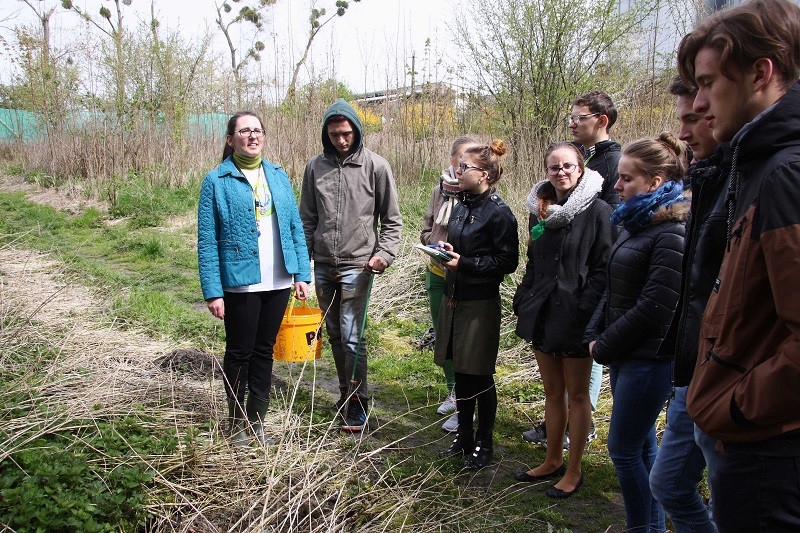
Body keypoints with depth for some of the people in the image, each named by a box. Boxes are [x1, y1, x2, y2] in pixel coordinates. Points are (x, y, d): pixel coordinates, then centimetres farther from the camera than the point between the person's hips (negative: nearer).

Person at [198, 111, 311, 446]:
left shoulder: (278, 176, 8)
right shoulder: (217, 181, -5)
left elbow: (295, 228, 9)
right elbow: (207, 241, -8)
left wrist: (302, 274, 3)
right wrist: (213, 292, -13)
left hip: (278, 281, 4)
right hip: (240, 282, -4)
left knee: (265, 351, 15)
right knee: (239, 353, 8)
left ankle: (257, 420, 30)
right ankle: (236, 423, 26)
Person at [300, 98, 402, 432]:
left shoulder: (376, 166, -4)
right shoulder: (315, 166, 6)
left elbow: (391, 219, 1)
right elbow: (307, 219, 12)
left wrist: (385, 253, -12)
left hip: (357, 266, -4)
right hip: (322, 266, 4)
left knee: (351, 337, -7)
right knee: (334, 334, 14)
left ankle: (358, 402, 8)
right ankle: (345, 391, 31)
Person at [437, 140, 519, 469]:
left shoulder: (498, 213, -14)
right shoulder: (461, 207, 10)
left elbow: (507, 262, -16)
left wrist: (464, 262, -20)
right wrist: (446, 252, 0)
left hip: (480, 303, -7)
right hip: (454, 298, 8)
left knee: (479, 376, 4)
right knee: (460, 372, 16)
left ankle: (483, 444, 21)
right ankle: (464, 435, 31)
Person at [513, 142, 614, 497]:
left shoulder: (597, 210, -10)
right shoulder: (539, 209, 10)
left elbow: (603, 268, -12)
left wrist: (585, 312, -19)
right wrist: (523, 301, 7)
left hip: (574, 318, -6)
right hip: (542, 315, 6)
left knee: (577, 395, 8)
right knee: (552, 392, 17)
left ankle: (573, 471, 21)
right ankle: (553, 460, 31)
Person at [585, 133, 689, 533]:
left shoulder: (671, 234, -19)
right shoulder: (634, 225, 11)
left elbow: (654, 308, -23)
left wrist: (605, 347, -13)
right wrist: (594, 335, 3)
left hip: (649, 359, -9)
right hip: (624, 356, 9)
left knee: (624, 448, 0)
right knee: (642, 445, 17)